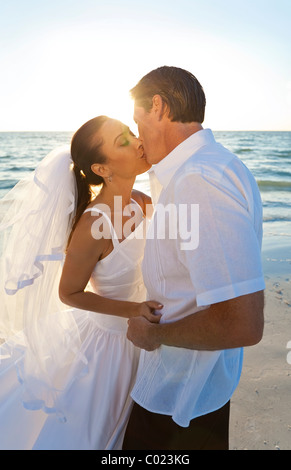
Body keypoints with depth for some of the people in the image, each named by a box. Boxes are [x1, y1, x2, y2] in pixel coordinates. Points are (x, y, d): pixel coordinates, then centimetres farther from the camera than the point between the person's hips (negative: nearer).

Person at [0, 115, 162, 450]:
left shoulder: (143, 203, -11)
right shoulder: (93, 225, -31)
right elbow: (69, 294, -17)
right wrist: (133, 310, -25)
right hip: (107, 342, -6)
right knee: (85, 432, 22)